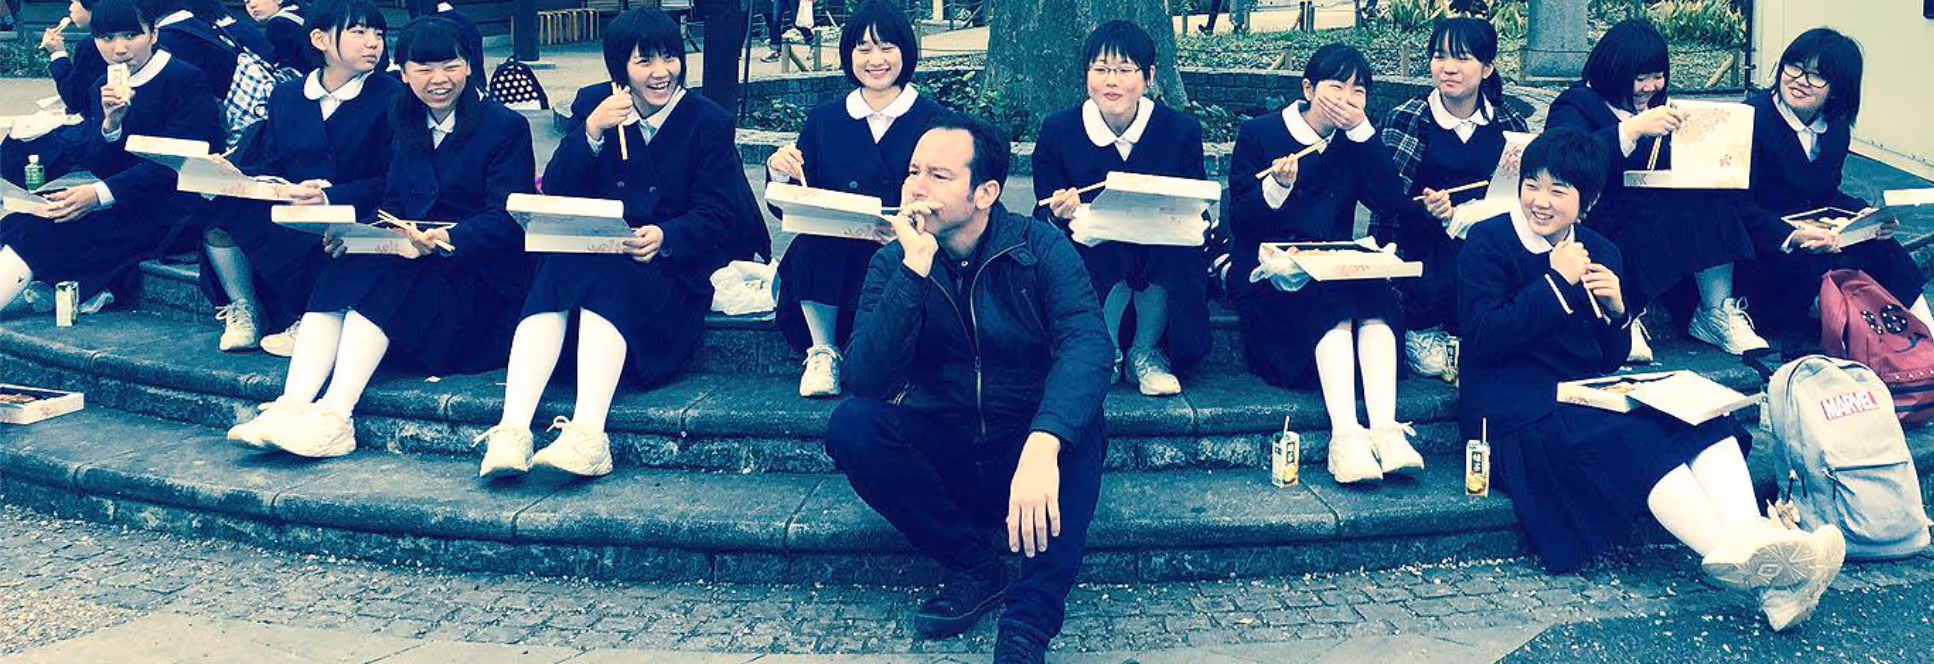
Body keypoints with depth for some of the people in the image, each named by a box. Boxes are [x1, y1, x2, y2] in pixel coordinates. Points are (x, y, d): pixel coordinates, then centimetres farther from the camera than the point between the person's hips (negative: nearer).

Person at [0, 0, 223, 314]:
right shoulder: (103, 88, 12)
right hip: (129, 203, 7)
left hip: (175, 208, -7)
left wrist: (99, 194, -23)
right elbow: (97, 167, 7)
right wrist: (111, 122, -14)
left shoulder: (186, 80, -9)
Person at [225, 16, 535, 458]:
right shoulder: (407, 127, 16)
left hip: (481, 276, -6)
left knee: (381, 277, -31)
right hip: (413, 257, 6)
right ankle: (291, 407, -36)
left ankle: (334, 418, -39)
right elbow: (392, 205, 13)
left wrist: (445, 241, -28)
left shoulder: (505, 127, -3)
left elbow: (506, 220, -11)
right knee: (341, 275, -24)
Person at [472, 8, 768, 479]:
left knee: (602, 276, -34)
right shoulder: (592, 104, 11)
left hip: (674, 268, -2)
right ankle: (511, 430, -43)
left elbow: (717, 216, -4)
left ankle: (588, 435, -48)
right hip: (591, 255, 3)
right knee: (556, 268, -31)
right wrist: (592, 131, -13)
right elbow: (556, 196, 2)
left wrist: (664, 237, -25)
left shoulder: (707, 121, 4)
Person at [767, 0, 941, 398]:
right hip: (826, 261, 2)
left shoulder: (934, 121, 6)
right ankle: (822, 352, -10)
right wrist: (779, 173, -11)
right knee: (813, 242, -31)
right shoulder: (824, 121, 14)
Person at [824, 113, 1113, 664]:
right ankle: (975, 569, -10)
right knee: (850, 425, -24)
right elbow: (863, 380, -17)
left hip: (1028, 457, -2)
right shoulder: (893, 262, -3)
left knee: (1081, 426, -33)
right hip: (939, 462, 2)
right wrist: (915, 268, -25)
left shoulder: (1040, 248, -9)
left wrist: (1042, 446, -46)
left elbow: (1087, 345, -28)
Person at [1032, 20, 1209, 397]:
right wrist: (1059, 217, -25)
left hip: (1163, 268, 1)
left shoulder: (1182, 131, -2)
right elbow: (1042, 219, -1)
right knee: (1103, 254, -34)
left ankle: (1146, 351, -9)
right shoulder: (1058, 131, -2)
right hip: (1088, 261, -1)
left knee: (1179, 252, -32)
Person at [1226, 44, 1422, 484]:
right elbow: (1240, 223, -4)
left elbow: (1392, 203, -4)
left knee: (1378, 297, -28)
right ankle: (1345, 435, -43)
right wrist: (1276, 187, -22)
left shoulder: (1355, 143, 14)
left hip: (1337, 273, 4)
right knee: (1333, 300, -33)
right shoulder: (1258, 134, 4)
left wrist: (1362, 130, -9)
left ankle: (1386, 429, -38)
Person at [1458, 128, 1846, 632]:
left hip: (1588, 390, 7)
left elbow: (1612, 359, 16)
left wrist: (1616, 311, -5)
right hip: (1515, 405, -6)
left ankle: (1749, 535, -42)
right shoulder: (1488, 242, 0)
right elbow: (1483, 339, -14)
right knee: (1633, 439, -32)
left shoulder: (1600, 253, 17)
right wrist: (1557, 282, -13)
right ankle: (1738, 556, -47)